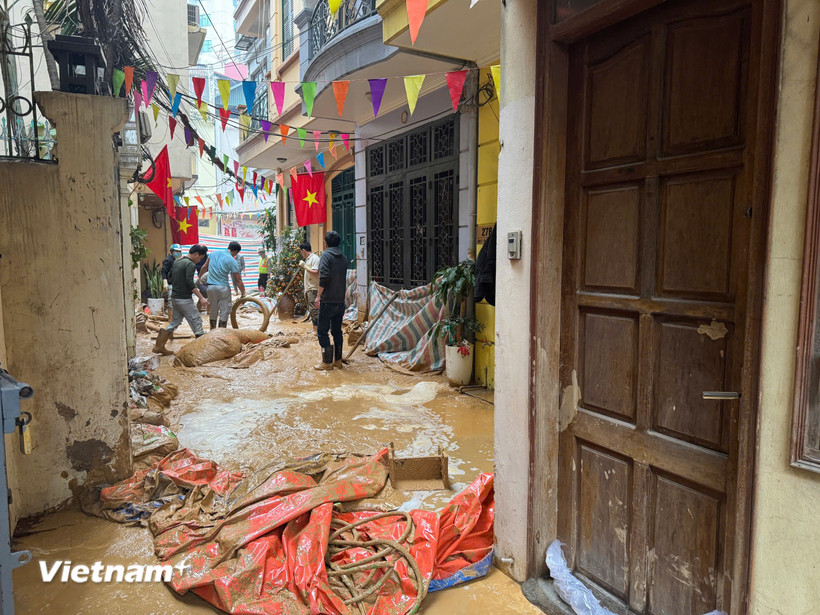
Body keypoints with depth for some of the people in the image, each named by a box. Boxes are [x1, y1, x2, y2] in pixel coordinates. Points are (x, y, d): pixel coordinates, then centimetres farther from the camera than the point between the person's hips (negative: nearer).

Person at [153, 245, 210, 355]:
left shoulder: (177, 261, 13)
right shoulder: (190, 264, -15)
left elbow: (171, 277, 20)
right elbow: (190, 283, -23)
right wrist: (201, 297, -23)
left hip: (174, 298, 9)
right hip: (184, 299, -9)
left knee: (175, 322, 16)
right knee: (196, 321, -1)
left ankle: (159, 346, 14)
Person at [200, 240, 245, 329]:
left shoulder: (214, 253, 7)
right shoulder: (232, 261, -8)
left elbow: (205, 267, 16)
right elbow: (238, 280, -7)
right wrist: (243, 294, 1)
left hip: (210, 287, 5)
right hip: (223, 287, -5)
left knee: (213, 312, 17)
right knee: (224, 313, 4)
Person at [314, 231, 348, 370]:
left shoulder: (326, 255, -7)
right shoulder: (343, 258, 14)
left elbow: (324, 276, -18)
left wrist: (319, 295, -15)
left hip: (328, 301, -7)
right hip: (341, 301, 7)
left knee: (322, 331, 0)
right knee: (337, 330, 14)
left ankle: (327, 362, 0)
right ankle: (338, 360, 18)